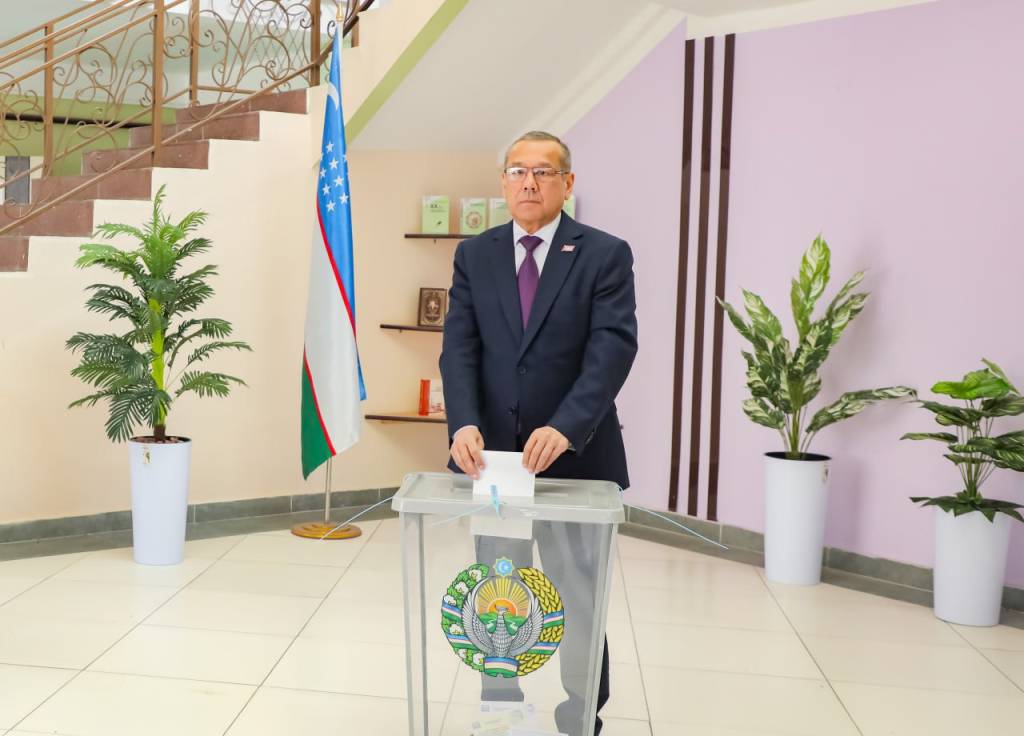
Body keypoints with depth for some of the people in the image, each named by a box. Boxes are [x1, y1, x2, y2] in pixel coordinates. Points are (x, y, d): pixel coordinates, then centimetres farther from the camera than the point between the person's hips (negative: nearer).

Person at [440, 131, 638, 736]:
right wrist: (464, 424, -20)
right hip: (493, 452, 3)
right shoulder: (474, 255, 5)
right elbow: (460, 347, -3)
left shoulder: (606, 254, -4)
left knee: (579, 596, 11)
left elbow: (613, 347, -15)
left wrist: (565, 427, -29)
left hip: (576, 454, -2)